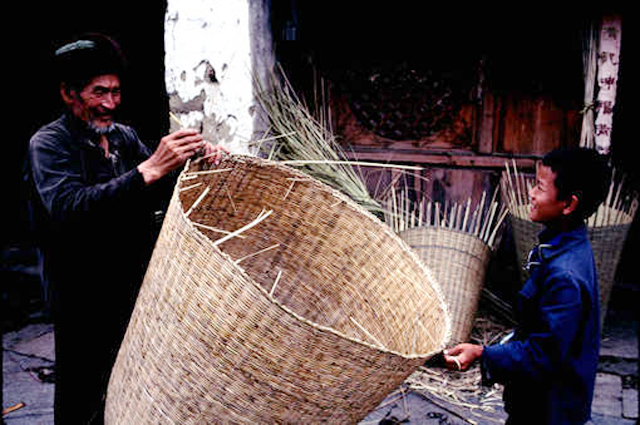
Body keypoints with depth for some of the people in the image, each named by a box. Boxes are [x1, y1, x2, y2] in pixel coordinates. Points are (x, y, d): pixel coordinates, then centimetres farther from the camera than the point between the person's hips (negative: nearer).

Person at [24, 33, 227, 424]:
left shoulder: (126, 137, 10)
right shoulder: (49, 144, -11)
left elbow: (160, 194, 5)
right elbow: (67, 210, -29)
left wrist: (198, 160, -15)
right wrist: (147, 171, -39)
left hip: (137, 288, 6)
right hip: (84, 300, -6)